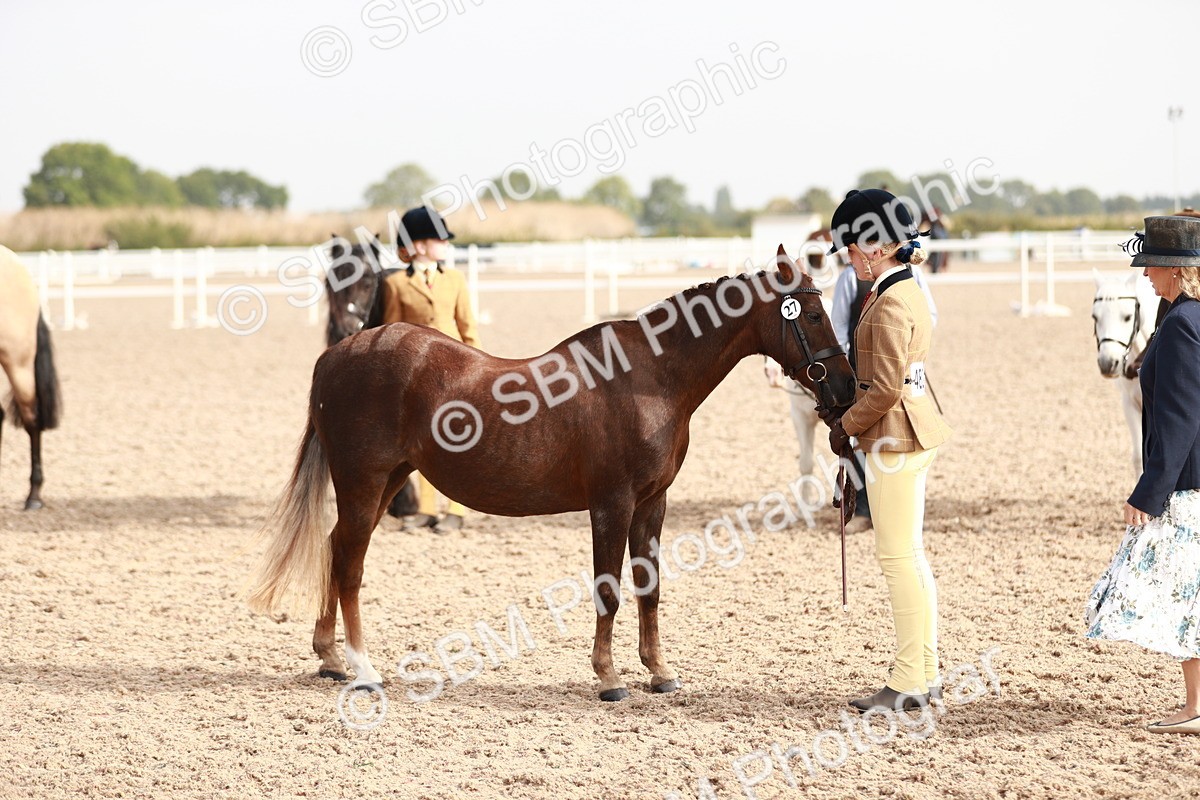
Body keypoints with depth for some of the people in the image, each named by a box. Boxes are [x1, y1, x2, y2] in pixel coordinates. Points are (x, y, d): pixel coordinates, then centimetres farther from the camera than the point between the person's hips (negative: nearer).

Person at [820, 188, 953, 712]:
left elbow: (886, 388, -21)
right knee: (909, 556, 14)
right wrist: (845, 413, 9)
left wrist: (846, 425, -8)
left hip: (894, 439, -10)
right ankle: (926, 673, 19)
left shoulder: (889, 305, -18)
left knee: (899, 558, -6)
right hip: (914, 433, 10)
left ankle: (910, 682, -2)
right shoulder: (907, 293, 13)